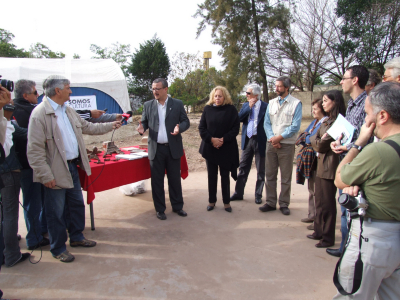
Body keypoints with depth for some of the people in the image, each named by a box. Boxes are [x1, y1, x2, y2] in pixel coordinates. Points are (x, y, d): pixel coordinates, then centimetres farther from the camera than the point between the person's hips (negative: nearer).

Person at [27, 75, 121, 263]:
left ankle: (76, 237, 38)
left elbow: (86, 127, 24)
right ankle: (58, 249, 25)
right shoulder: (40, 113, -16)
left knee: (77, 205, 19)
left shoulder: (69, 111, 10)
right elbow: (35, 149, -18)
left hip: (72, 166, 8)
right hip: (56, 172, -8)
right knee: (56, 212, 7)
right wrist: (46, 175, -20)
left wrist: (110, 126, 25)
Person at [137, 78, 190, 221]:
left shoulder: (177, 104, 2)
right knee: (157, 181, 8)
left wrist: (179, 128, -18)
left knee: (175, 179, 9)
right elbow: (144, 122, 9)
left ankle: (177, 206, 27)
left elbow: (186, 121, 3)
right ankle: (160, 209, 23)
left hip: (173, 148, -1)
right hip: (156, 149, 1)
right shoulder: (148, 105, 6)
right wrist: (142, 128, -14)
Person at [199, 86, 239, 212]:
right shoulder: (207, 109, 2)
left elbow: (236, 128, -4)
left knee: (225, 176, 8)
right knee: (211, 175, 9)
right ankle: (211, 201, 22)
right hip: (210, 147, 2)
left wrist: (223, 139, -15)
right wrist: (211, 139, -13)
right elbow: (201, 127, 1)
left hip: (226, 148, -1)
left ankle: (226, 202, 20)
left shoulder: (231, 109, -2)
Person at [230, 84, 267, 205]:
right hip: (247, 140, 5)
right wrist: (249, 107, -12)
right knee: (243, 168, 10)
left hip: (260, 141, -4)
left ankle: (258, 195, 21)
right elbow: (239, 118, -5)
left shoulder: (265, 106, -8)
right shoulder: (245, 105, 8)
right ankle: (238, 193, 21)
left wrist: (269, 141, -14)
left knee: (260, 171, 8)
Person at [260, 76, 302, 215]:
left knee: (286, 177, 5)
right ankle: (270, 202, 17)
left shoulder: (296, 103, -2)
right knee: (270, 175, 7)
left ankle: (284, 204, 17)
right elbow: (267, 123, 6)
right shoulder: (271, 103, 11)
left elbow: (295, 126, -8)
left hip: (287, 144, -4)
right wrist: (272, 138, -9)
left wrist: (279, 137, -12)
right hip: (271, 143, 4)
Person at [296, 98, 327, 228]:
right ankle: (312, 215, 30)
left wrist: (306, 137, -5)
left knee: (317, 191, -2)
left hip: (317, 159, -9)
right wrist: (307, 138, -8)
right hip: (309, 159, 9)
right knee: (311, 189, 17)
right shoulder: (314, 122, 14)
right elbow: (302, 136, 11)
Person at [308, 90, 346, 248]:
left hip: (330, 165, -9)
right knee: (319, 201, 16)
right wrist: (317, 140, -7)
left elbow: (321, 144, -18)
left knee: (327, 203, 1)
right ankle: (319, 231, 30)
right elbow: (314, 138, 12)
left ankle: (328, 238, 15)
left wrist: (315, 141, 0)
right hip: (321, 164, 9)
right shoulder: (327, 121, 15)